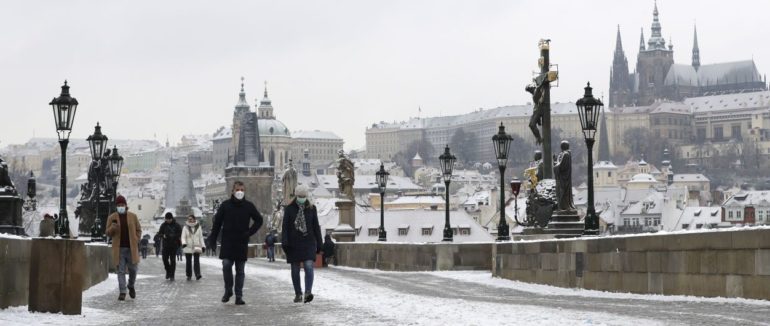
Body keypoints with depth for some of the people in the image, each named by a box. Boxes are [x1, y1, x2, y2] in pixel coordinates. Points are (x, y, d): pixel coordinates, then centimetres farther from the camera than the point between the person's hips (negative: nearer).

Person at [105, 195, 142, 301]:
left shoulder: (132, 216, 5)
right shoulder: (112, 217, 4)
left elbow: (138, 230, 12)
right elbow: (108, 233, 6)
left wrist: (136, 241, -1)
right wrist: (112, 227, -15)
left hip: (131, 248, 1)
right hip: (119, 249, -1)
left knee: (133, 269, 6)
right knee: (121, 271, -2)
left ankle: (131, 286, 31)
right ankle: (122, 292, 0)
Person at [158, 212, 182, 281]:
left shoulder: (176, 225, -1)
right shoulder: (163, 225, 6)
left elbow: (180, 234, -3)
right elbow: (159, 233, 9)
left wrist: (173, 236, -19)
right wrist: (163, 235, -13)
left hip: (174, 245, -2)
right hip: (165, 244, 2)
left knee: (172, 259, -3)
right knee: (165, 258, -2)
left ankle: (172, 275, 2)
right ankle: (168, 271, 22)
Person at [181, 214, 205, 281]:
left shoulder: (198, 227, 7)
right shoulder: (185, 227, 2)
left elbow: (201, 237, 12)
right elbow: (183, 237, -4)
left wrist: (203, 246, 9)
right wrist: (184, 243, -24)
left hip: (196, 247, 0)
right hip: (188, 247, 0)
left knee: (197, 261, -14)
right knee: (188, 262, 4)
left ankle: (197, 274, -22)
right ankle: (189, 275, 15)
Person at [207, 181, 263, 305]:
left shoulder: (249, 206, 4)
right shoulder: (225, 205, 1)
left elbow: (259, 220, 13)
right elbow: (217, 223, 5)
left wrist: (250, 232, 0)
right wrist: (212, 239, 1)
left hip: (242, 243, 1)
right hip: (227, 242, -1)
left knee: (240, 270, 3)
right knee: (226, 265, -12)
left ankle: (239, 295, 8)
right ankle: (228, 290, 7)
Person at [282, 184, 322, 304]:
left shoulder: (311, 208, 6)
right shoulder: (289, 209, 2)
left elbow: (316, 227, 9)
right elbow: (285, 226, -2)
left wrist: (319, 244, 7)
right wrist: (284, 243, -12)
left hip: (308, 242, 0)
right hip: (293, 243, 0)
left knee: (309, 266, -16)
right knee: (295, 269, 5)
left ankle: (308, 292, -24)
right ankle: (298, 294, 15)